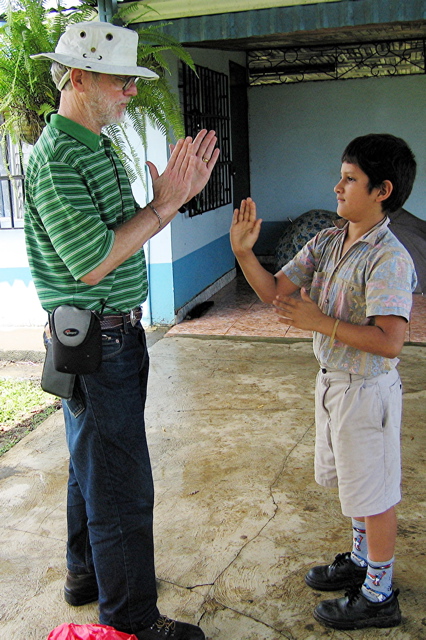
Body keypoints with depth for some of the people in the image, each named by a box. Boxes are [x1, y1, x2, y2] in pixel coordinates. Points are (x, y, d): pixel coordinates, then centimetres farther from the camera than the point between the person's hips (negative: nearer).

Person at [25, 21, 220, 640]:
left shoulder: (97, 147, 13)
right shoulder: (56, 158, -19)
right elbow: (92, 263, -25)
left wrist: (178, 193, 2)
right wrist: (165, 203, -19)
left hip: (118, 334, 10)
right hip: (95, 342, -10)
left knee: (93, 462, 22)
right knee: (122, 483, 0)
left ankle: (87, 571, 41)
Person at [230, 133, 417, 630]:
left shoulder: (389, 258, -23)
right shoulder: (326, 242, 2)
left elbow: (388, 342, -30)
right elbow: (275, 293, 1)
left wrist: (320, 322, -29)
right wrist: (244, 253, -13)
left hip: (366, 390, -8)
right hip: (331, 381, 9)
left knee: (374, 493, 8)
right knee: (352, 482, 24)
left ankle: (378, 596, 27)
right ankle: (361, 561, 47)